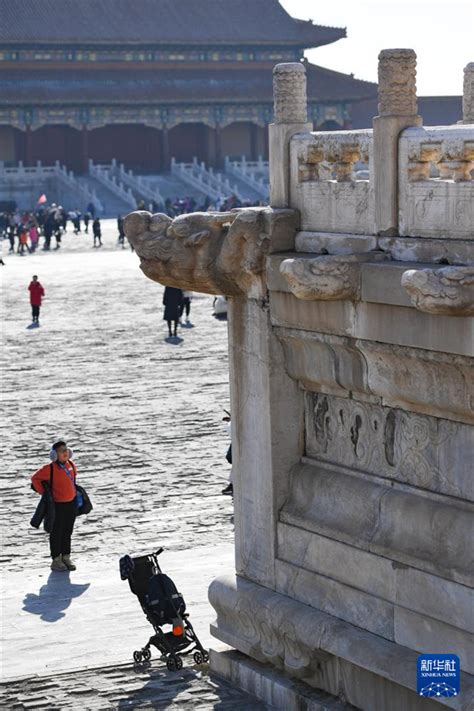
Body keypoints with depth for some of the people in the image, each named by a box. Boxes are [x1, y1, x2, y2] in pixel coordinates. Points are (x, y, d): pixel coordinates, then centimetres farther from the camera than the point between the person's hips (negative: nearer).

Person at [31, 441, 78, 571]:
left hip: (71, 503, 6)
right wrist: (43, 493, -9)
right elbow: (35, 478, -9)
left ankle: (66, 557, 25)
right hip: (57, 505, -6)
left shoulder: (71, 464, 3)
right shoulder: (50, 468, -18)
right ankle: (56, 560, 12)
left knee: (68, 531, 14)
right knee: (57, 533, 3)